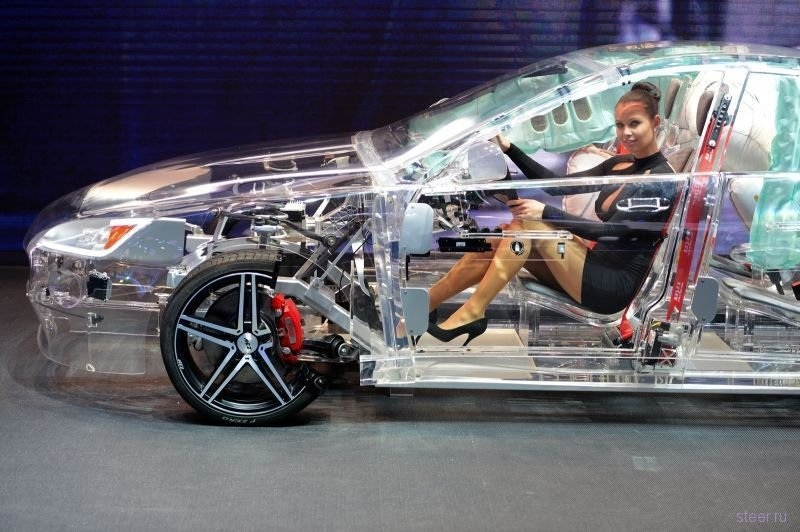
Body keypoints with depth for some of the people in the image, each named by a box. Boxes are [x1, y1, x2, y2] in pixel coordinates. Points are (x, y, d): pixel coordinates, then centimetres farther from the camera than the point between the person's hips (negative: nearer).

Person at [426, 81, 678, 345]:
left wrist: (546, 212, -22)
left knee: (528, 224, -21)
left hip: (617, 286, -8)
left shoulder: (662, 180, -11)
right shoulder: (619, 165, 14)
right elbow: (557, 185, 9)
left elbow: (610, 231, -20)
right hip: (596, 268, 8)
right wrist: (509, 149, 0)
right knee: (496, 241, -9)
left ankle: (472, 312, -22)